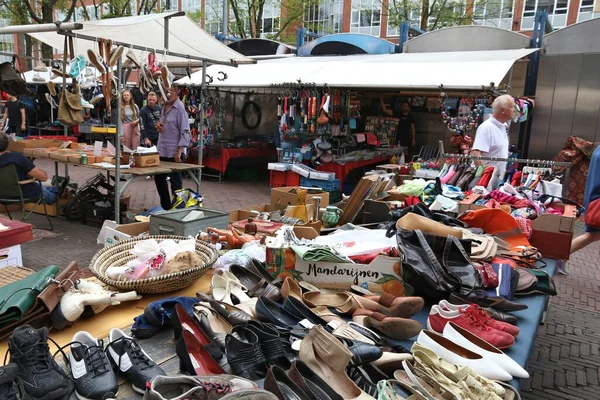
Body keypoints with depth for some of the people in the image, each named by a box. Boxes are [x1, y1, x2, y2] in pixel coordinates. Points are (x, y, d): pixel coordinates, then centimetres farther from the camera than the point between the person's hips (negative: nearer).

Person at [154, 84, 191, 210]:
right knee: (159, 178, 15)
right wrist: (158, 123, 2)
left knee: (175, 182, 1)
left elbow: (185, 132, -18)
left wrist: (179, 152, -22)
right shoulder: (165, 106, 10)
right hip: (162, 150, 9)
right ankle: (165, 206, 29)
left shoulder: (180, 108, -14)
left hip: (174, 152, -9)